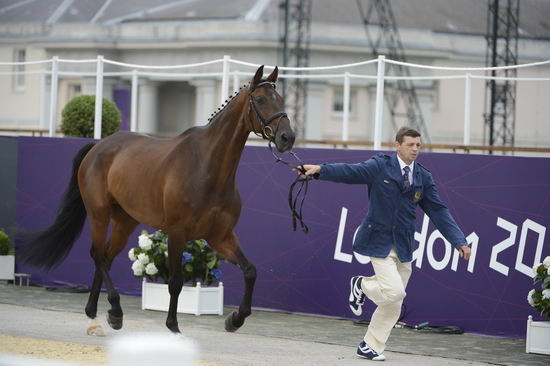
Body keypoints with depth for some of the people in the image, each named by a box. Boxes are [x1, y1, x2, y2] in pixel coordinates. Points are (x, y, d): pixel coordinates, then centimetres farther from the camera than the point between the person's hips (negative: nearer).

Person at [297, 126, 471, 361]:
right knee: (394, 291, -20)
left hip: (403, 247, 5)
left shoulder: (424, 177, 8)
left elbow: (438, 211, 8)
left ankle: (370, 346, 21)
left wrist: (459, 241, 1)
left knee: (394, 305, 6)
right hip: (379, 241, -5)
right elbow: (350, 172, -17)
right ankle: (362, 285, 10)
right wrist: (320, 170, -33)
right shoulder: (380, 166, -5)